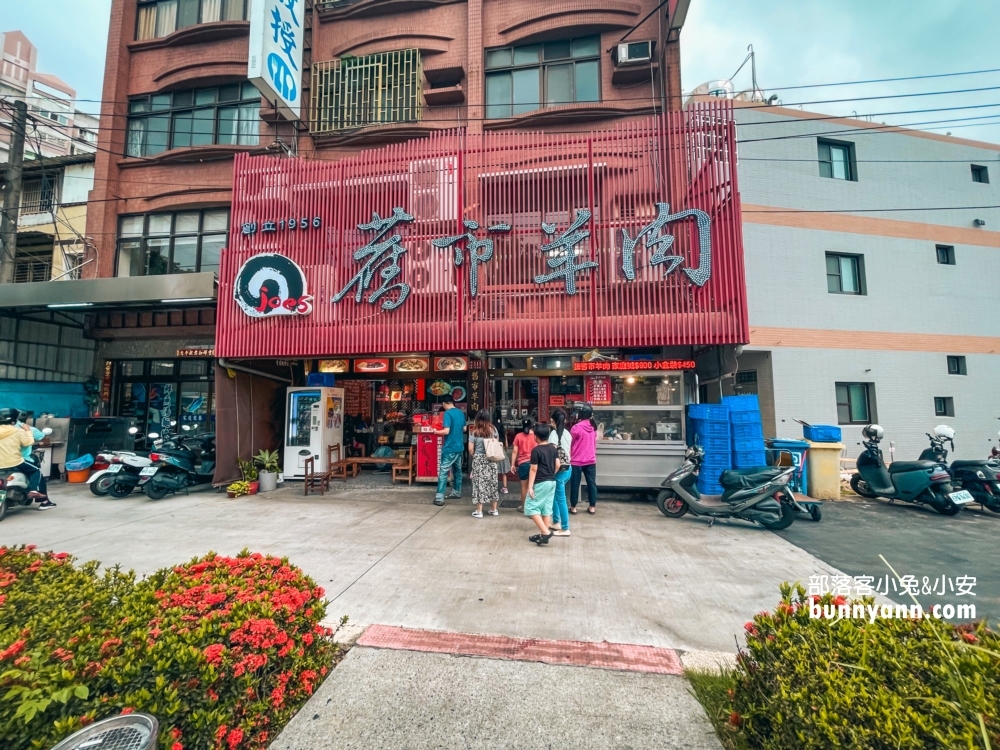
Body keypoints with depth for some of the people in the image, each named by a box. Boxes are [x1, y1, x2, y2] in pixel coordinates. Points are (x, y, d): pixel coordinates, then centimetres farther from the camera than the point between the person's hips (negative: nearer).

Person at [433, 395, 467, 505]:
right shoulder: (461, 412, 8)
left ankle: (439, 497, -7)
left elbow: (446, 431, -21)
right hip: (459, 447, 8)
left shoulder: (448, 413, -15)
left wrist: (436, 432, -5)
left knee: (443, 471, -5)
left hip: (450, 448, -8)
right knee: (458, 470, 18)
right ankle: (457, 492, 30)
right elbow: (464, 429, 16)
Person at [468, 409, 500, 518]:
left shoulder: (474, 431, -7)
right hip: (491, 460, 3)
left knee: (479, 484, 3)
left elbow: (471, 449, -8)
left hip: (479, 459, -3)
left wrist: (475, 457, 9)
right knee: (492, 483, 11)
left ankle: (478, 511, 7)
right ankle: (494, 509, 22)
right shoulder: (493, 429, 3)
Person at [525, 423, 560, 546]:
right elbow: (557, 465, 7)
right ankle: (544, 534, 16)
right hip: (552, 482, 8)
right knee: (547, 508, 12)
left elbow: (533, 470, -15)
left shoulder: (536, 450, -16)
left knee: (531, 507, 1)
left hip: (540, 483, -8)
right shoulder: (554, 448, 4)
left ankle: (546, 532, -6)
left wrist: (530, 486, -12)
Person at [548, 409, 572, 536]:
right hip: (568, 468, 8)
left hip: (559, 470, -8)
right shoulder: (567, 433, 6)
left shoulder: (554, 434, -15)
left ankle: (565, 529, 11)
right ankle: (556, 522, 30)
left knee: (561, 499, 3)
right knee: (554, 495, 21)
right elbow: (568, 451, 9)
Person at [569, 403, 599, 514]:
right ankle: (592, 507, 18)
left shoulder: (577, 427, -15)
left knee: (575, 484, 6)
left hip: (577, 461, -5)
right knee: (592, 483, 11)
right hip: (591, 460, 5)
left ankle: (573, 507, 15)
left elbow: (570, 443, -4)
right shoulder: (593, 427, 3)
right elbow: (595, 443, 12)